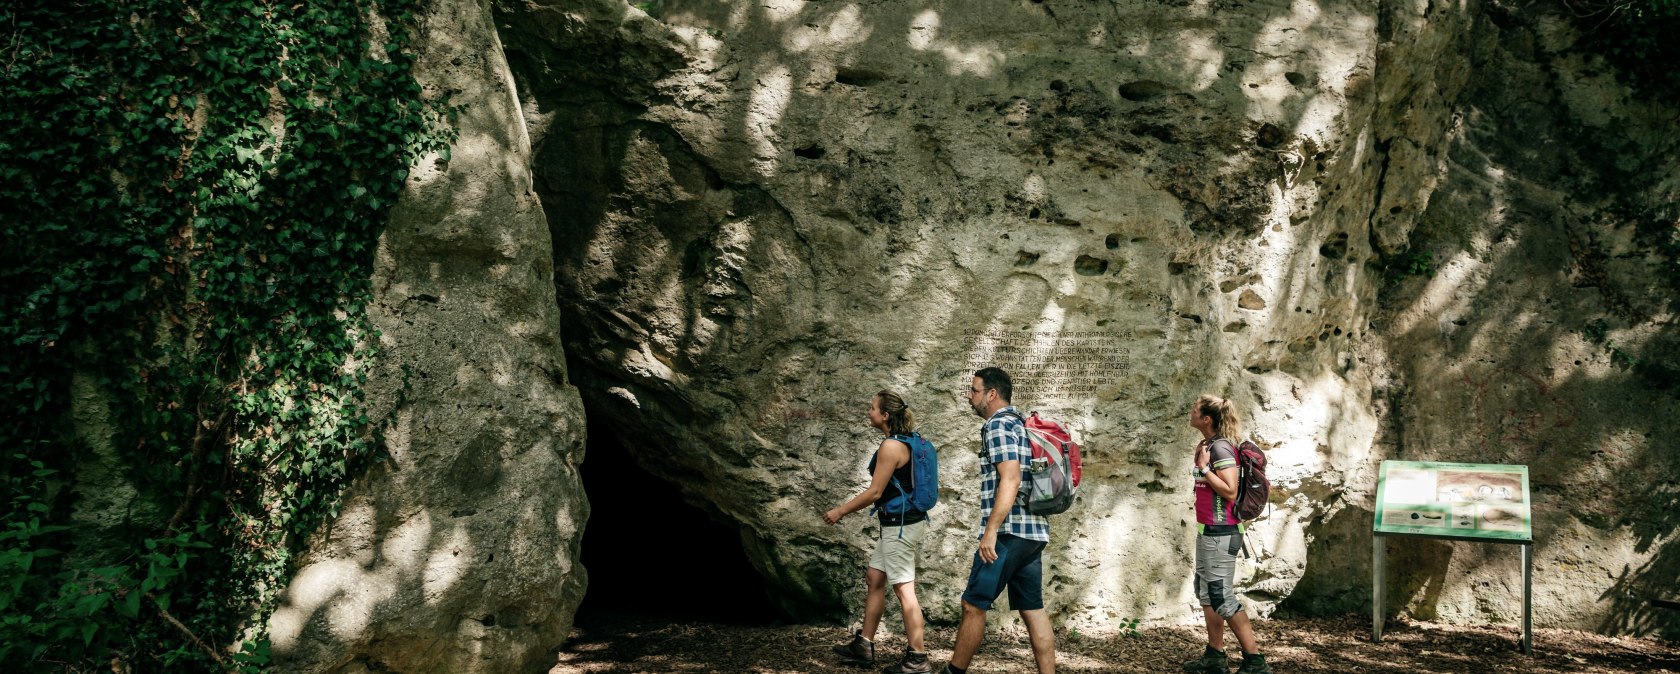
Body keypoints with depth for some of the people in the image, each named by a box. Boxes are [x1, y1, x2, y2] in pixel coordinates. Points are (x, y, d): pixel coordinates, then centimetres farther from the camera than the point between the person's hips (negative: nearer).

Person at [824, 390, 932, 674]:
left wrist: (840, 511, -7)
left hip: (900, 525, -11)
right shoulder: (905, 441, 12)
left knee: (903, 588, -6)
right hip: (900, 523, 11)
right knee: (874, 578, 16)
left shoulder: (891, 447, -18)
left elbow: (875, 492, -17)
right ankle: (864, 645, 24)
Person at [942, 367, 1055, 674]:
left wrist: (991, 530, -22)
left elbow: (1010, 480, -20)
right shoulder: (1021, 424, 19)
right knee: (1033, 609, 8)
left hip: (1009, 532, -9)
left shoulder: (998, 424, -10)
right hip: (1034, 533, 9)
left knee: (974, 604, -2)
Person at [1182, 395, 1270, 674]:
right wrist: (1200, 459, 7)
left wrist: (1203, 467, -19)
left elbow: (1230, 491, -24)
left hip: (1220, 533, -10)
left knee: (1222, 597, -6)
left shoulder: (1221, 447, -17)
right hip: (1207, 530, 10)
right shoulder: (1209, 445, 10)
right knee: (1206, 592, 15)